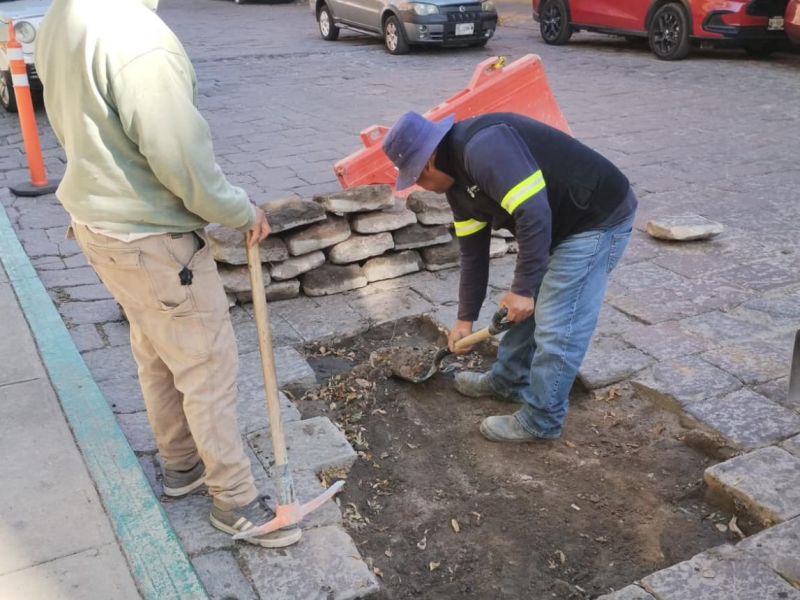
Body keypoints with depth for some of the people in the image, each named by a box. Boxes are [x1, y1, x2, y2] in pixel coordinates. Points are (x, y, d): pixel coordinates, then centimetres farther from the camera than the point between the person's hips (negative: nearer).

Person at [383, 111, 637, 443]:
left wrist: (523, 288, -21)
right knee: (528, 309, 19)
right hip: (559, 225, 10)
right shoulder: (457, 182, 6)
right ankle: (509, 380, 39)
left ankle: (541, 421, 10)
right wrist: (465, 318, 19)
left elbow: (533, 214, -31)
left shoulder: (483, 148, -26)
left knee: (557, 325, -4)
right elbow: (473, 251, 14)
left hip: (598, 218, -10)